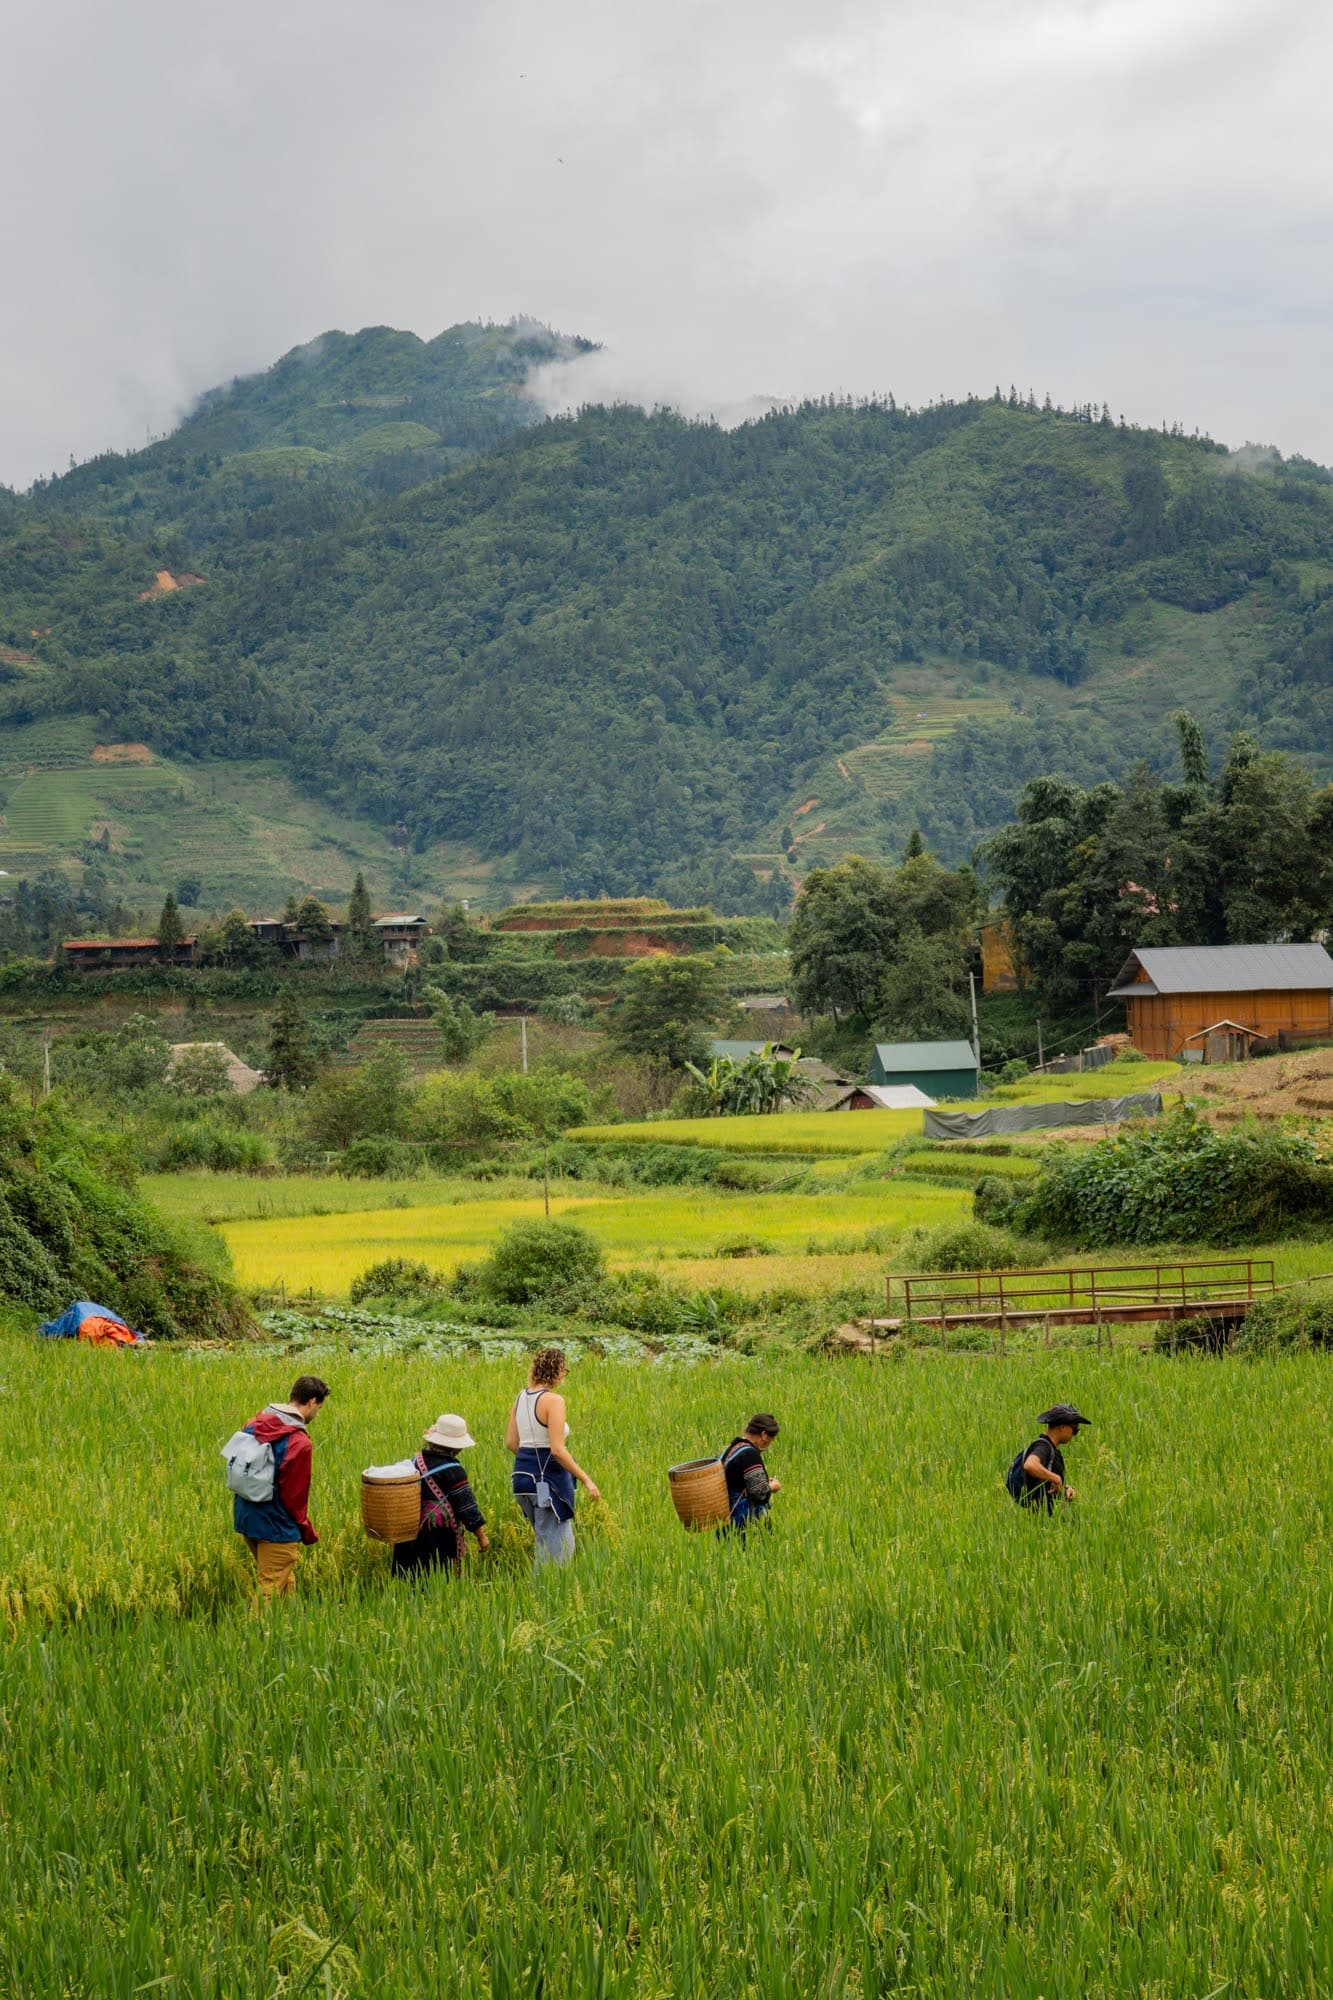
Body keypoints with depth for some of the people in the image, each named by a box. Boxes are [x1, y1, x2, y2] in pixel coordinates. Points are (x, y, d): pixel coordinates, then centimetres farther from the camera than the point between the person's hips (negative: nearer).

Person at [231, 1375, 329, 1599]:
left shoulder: (254, 1425, 2)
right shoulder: (299, 1442, -20)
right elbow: (294, 1497, -16)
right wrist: (308, 1534, -1)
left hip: (245, 1519, 8)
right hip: (275, 1528, -8)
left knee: (285, 1583, 22)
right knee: (272, 1592, 0)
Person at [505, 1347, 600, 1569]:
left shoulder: (521, 1397, 8)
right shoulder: (553, 1400, -16)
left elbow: (511, 1442, 12)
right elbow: (557, 1450, -21)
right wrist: (585, 1479, -15)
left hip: (522, 1474, 9)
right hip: (549, 1479, -9)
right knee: (554, 1549, -1)